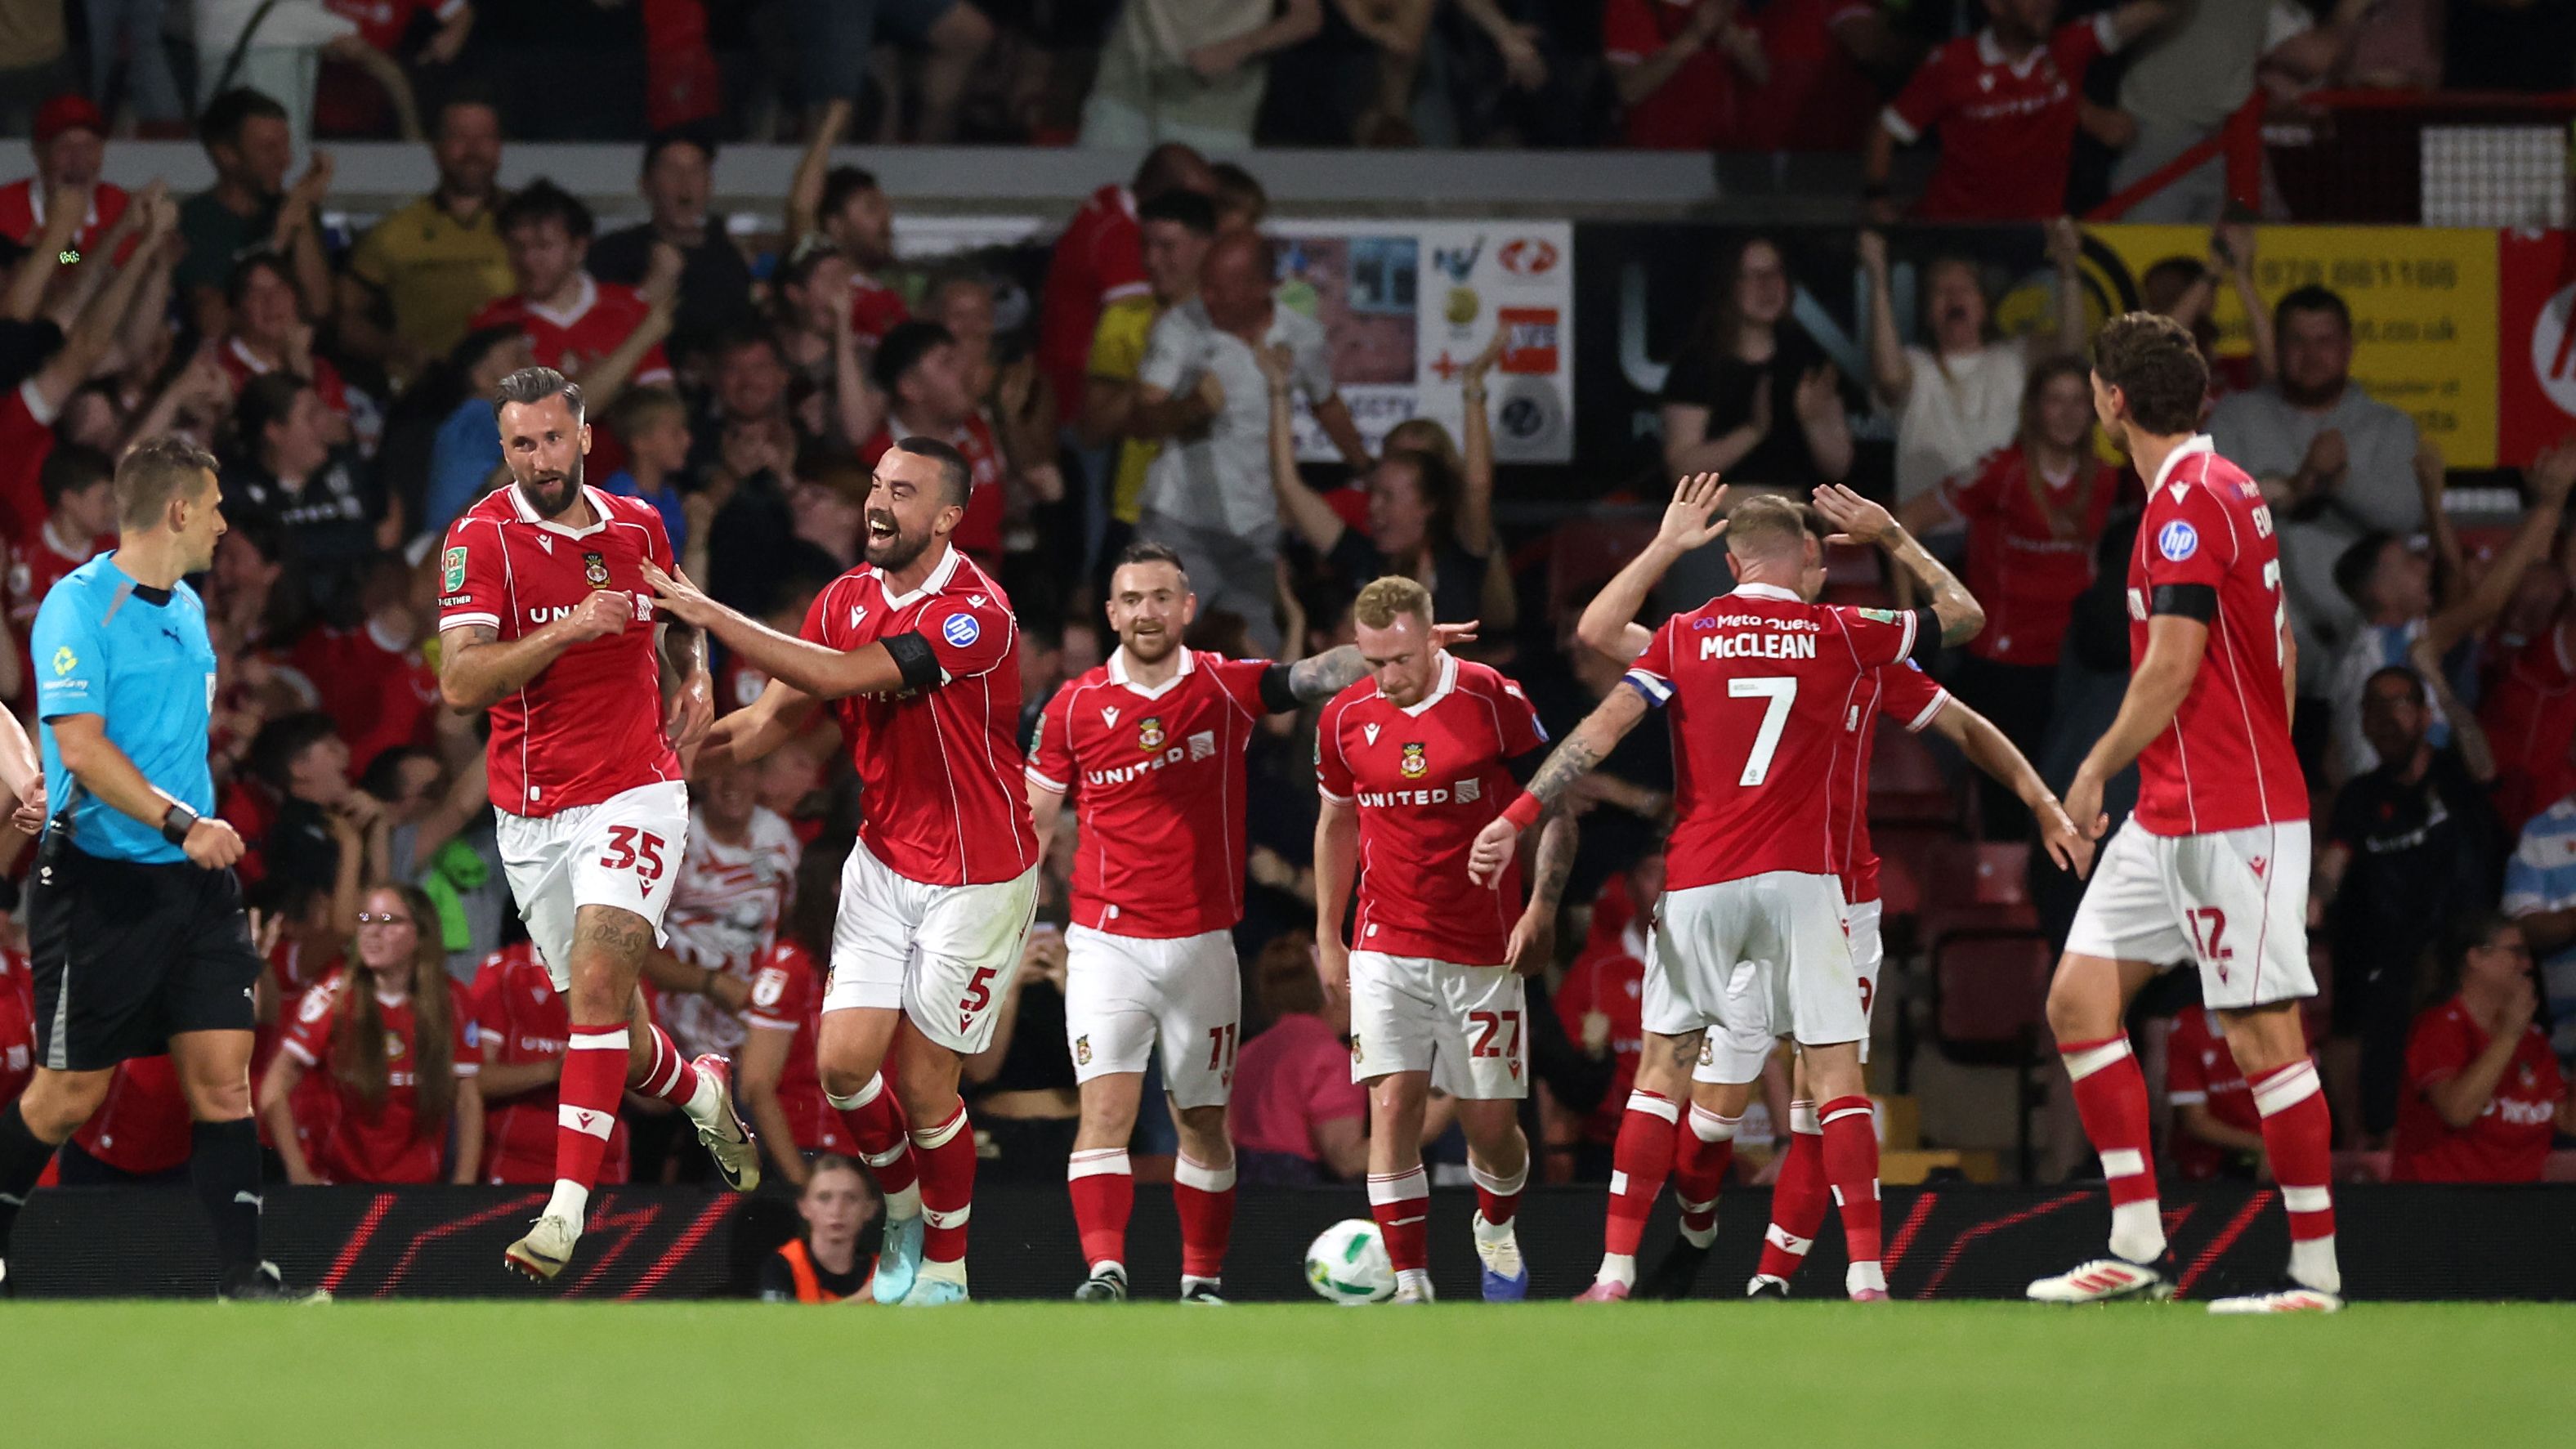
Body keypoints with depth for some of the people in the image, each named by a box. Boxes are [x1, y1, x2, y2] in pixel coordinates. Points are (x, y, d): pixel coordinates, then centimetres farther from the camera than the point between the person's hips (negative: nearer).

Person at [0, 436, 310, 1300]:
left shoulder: (187, 609, 14)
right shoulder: (79, 605, -11)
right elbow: (82, 749, -20)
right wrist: (181, 822, -24)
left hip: (193, 876, 7)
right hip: (101, 880, -7)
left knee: (222, 1074, -4)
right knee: (69, 1093, 1)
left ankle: (244, 1277, -5)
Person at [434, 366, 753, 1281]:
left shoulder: (638, 527, 6)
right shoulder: (481, 538, -7)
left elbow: (677, 617, 27)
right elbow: (460, 683, -18)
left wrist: (694, 676, 7)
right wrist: (566, 630, -27)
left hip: (634, 792, -1)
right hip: (533, 814, 1)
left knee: (597, 981, -21)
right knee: (610, 1025, 9)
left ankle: (566, 1209, -26)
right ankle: (701, 1091, 43)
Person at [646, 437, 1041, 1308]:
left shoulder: (975, 614, -22)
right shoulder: (847, 599, 2)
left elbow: (838, 677, -29)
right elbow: (775, 719, 6)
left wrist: (711, 615, -28)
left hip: (977, 878, -6)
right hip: (883, 865, 6)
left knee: (924, 1089, -3)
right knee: (845, 1061, -5)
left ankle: (945, 1268, 17)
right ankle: (905, 1214, 22)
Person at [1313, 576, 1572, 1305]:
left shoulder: (1493, 700, -7)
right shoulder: (1345, 718, 1)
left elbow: (1556, 804, 0)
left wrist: (1541, 906, -9)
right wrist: (1327, 934, 14)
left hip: (1484, 950, -1)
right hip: (1387, 948, 1)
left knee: (1491, 1122, 3)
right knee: (1393, 1102, -14)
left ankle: (1496, 1231, 35)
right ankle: (1410, 1284, -11)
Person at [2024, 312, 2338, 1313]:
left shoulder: (2188, 501, -15)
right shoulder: (2226, 489, 14)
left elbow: (2172, 666, -19)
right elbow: (2279, 650, 19)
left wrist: (2098, 769, -10)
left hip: (2227, 819, -10)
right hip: (2168, 816, 10)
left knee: (2263, 1036, -6)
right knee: (2079, 1000, 7)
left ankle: (2317, 1270, -2)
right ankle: (2138, 1249, 8)